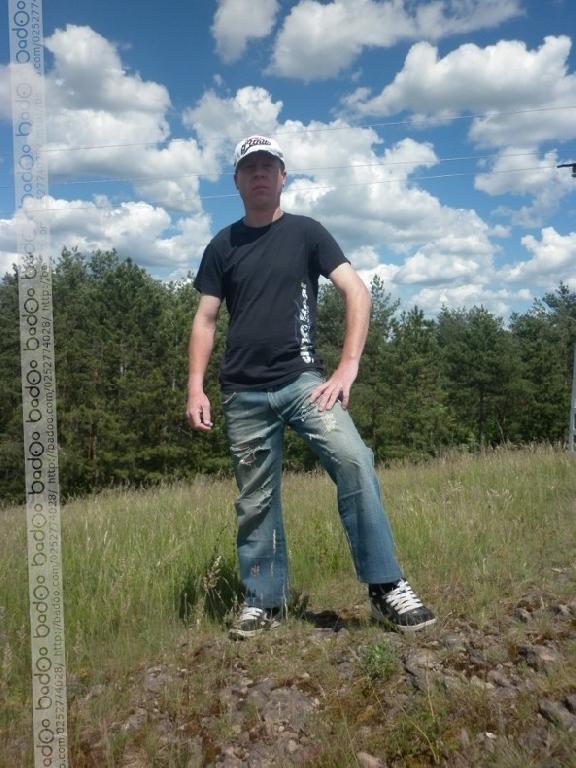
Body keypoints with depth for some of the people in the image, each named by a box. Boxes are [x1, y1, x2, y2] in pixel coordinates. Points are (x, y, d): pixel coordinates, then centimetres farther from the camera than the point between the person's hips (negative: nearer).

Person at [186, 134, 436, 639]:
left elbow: (357, 292, -3)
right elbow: (205, 320, 11)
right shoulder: (222, 246, 12)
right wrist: (196, 388, 0)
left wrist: (347, 367, -14)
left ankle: (386, 586, -13)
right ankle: (263, 602, 21)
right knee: (256, 501, 6)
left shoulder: (305, 233, 5)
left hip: (301, 378, -2)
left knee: (354, 460, -23)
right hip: (243, 394, 2)